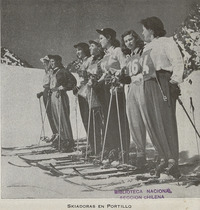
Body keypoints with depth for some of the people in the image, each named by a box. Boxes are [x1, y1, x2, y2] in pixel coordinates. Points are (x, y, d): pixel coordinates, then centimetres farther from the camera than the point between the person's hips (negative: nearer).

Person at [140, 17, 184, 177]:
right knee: (152, 122, 2)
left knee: (165, 120, -16)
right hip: (148, 85, 8)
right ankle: (164, 158, 8)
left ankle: (172, 160, -19)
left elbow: (177, 61, -12)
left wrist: (176, 78, -24)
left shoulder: (166, 42, 2)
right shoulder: (147, 47, 26)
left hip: (162, 82, -8)